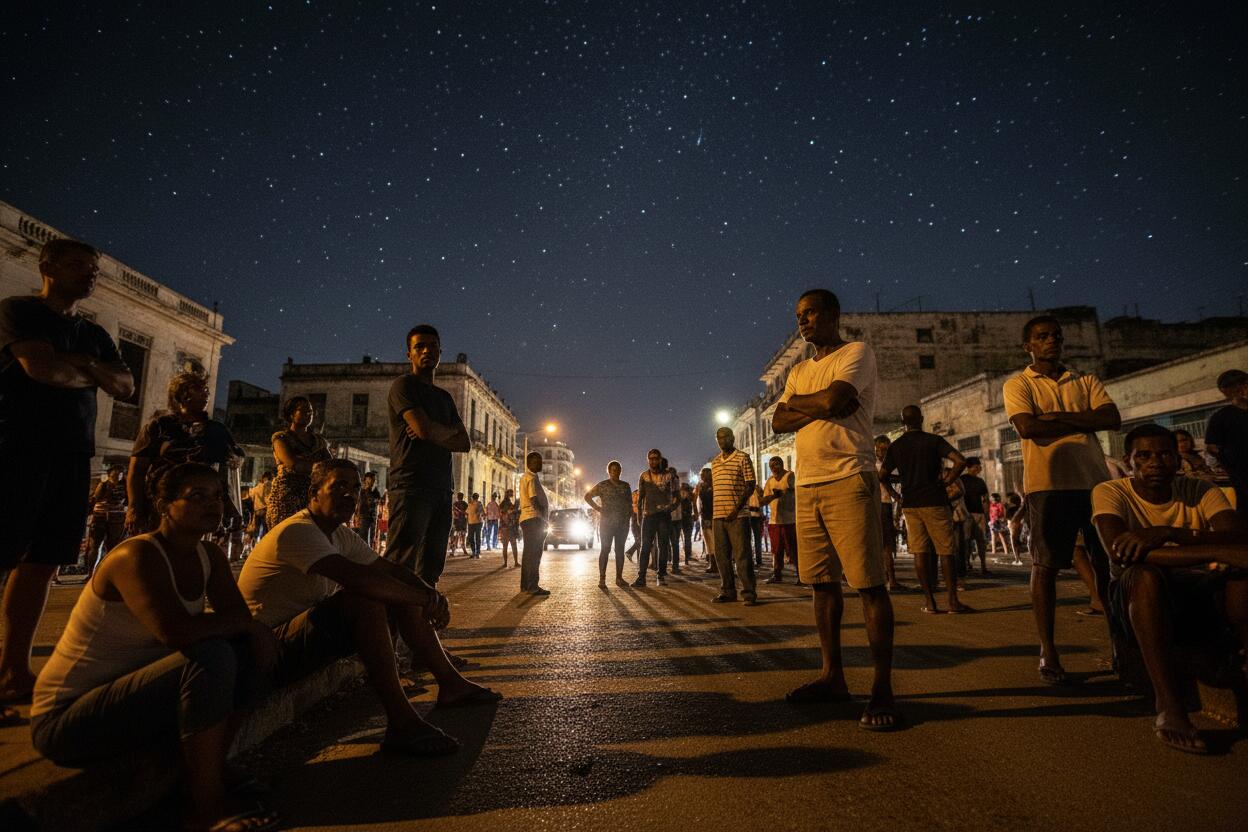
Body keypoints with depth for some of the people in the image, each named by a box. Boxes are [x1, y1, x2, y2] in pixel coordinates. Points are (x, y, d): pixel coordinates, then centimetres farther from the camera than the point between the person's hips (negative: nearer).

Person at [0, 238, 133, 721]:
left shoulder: (94, 335, 21)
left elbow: (126, 387, 11)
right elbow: (42, 367, -15)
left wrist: (85, 365, -6)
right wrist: (91, 375, 3)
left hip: (73, 455, 6)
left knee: (42, 563, 6)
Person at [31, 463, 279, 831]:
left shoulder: (209, 556, 1)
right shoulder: (138, 555, -24)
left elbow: (240, 619, -1)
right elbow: (175, 632, -38)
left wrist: (257, 632, -24)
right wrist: (245, 622, -23)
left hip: (129, 691, 8)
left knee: (249, 653, -6)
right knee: (211, 657, -29)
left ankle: (212, 769, 4)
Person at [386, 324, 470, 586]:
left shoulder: (444, 397, 22)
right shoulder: (404, 385, 1)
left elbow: (465, 444, 14)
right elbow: (425, 428, -15)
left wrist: (432, 435, -4)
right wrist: (451, 430, 5)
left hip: (442, 489, 7)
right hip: (411, 486, -7)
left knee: (431, 567, 7)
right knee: (400, 565, -12)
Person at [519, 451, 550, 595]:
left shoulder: (525, 477, 19)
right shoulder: (532, 478, -13)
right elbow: (534, 501, -20)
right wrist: (543, 518, -12)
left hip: (526, 518, 10)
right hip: (534, 518, -10)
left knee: (529, 553, 15)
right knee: (534, 553, -8)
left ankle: (525, 585, 21)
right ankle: (533, 586, -6)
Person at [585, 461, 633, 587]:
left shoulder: (625, 486, 12)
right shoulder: (602, 485, -1)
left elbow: (630, 502, 21)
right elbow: (587, 496, 2)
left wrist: (629, 512, 3)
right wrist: (597, 508, -7)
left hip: (623, 523, 4)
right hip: (607, 522, -4)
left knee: (620, 550, 6)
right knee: (605, 549, -4)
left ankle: (619, 578, 12)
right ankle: (602, 579, -2)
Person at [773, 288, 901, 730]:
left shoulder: (857, 353, 1)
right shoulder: (798, 372, 22)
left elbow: (833, 400, -16)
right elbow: (779, 423, 9)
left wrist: (795, 401, 3)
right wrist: (820, 406, -6)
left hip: (848, 481, -7)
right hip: (807, 486, 7)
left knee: (869, 584, -6)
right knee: (822, 582, 10)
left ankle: (883, 690, 2)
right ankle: (833, 676, 19)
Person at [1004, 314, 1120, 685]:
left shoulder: (1086, 381, 17)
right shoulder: (1019, 384, 5)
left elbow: (1113, 418, 2)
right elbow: (1028, 427, -11)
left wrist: (1059, 417, -8)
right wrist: (1084, 420, -2)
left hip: (1094, 478, 4)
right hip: (1047, 482, -4)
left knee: (1108, 564, 9)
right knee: (1045, 566, -3)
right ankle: (1048, 651, 5)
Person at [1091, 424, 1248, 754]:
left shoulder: (1200, 491, 1)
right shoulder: (1110, 493, -9)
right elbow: (1119, 553, -26)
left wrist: (1168, 533, -34)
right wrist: (1216, 553, -34)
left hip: (1203, 598, 3)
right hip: (1140, 602, -3)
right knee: (1145, 573, -37)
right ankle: (1169, 707, -35)